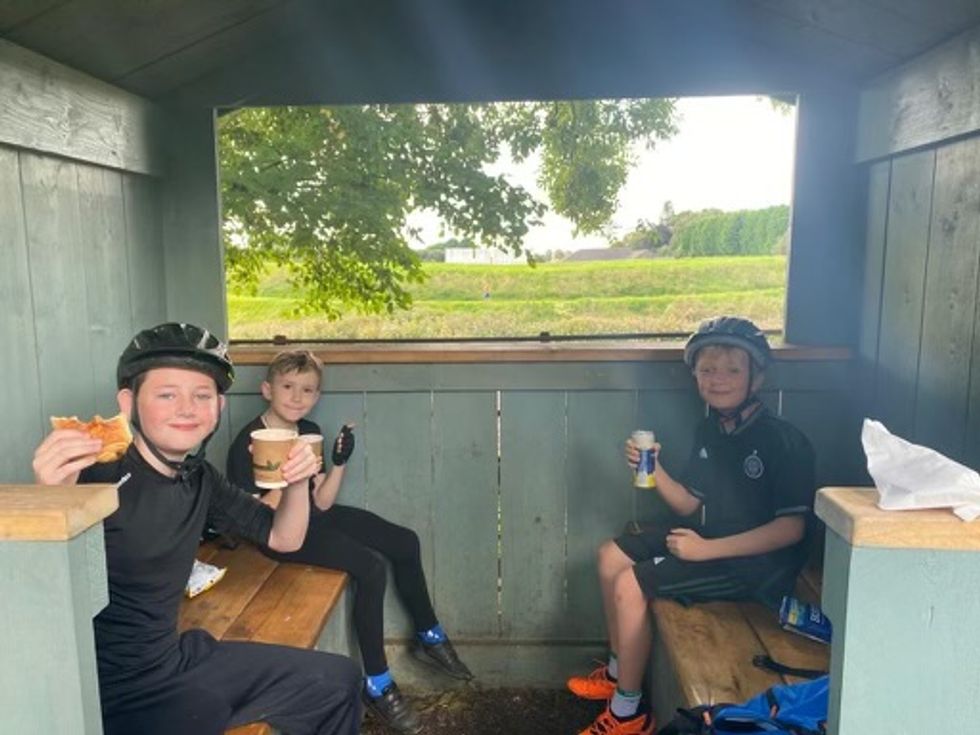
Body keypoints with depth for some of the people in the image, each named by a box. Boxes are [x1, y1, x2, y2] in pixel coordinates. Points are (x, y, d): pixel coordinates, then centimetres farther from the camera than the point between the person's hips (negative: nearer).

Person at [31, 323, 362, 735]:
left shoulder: (197, 477, 2)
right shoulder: (94, 477, -20)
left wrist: (297, 483, -8)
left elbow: (283, 539, 11)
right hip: (114, 693, -7)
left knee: (338, 680, 7)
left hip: (178, 658, 7)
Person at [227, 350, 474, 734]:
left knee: (406, 542, 5)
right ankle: (377, 685, -10)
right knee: (372, 569, -24)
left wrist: (340, 462, -14)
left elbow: (322, 502, 1)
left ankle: (429, 638, 25)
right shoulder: (248, 443, -19)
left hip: (314, 518, 8)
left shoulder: (310, 432, 2)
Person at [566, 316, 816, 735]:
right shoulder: (709, 431, 5)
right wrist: (653, 469, -10)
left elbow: (792, 527, -22)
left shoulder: (783, 441, -19)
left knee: (630, 586, -19)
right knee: (611, 556, 9)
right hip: (707, 539, 9)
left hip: (756, 563, -9)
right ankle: (618, 670, 24)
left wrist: (707, 549, -25)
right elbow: (690, 504, 9)